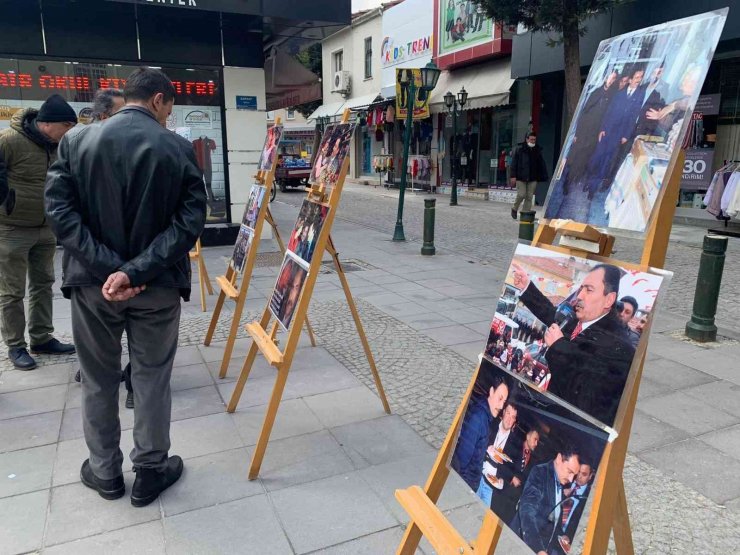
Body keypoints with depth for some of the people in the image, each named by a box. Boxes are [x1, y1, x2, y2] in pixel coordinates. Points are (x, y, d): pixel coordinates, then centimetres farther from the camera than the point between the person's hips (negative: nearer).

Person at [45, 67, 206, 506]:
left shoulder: (77, 141, 1)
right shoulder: (178, 148, -6)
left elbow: (59, 208, -9)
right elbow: (191, 219, -16)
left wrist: (108, 266, -15)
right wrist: (136, 270, -19)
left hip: (92, 283, 2)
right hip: (157, 285, -2)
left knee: (99, 380, 18)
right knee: (152, 378, 13)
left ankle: (105, 472, 33)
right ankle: (150, 472, 26)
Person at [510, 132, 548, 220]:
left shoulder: (538, 151, 9)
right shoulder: (520, 150, -2)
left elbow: (541, 164, 11)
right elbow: (514, 163, -4)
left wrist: (544, 176, 4)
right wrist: (513, 176, -10)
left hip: (533, 178, 4)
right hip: (521, 177, -3)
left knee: (529, 196, 2)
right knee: (521, 194, -7)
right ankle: (514, 209, 19)